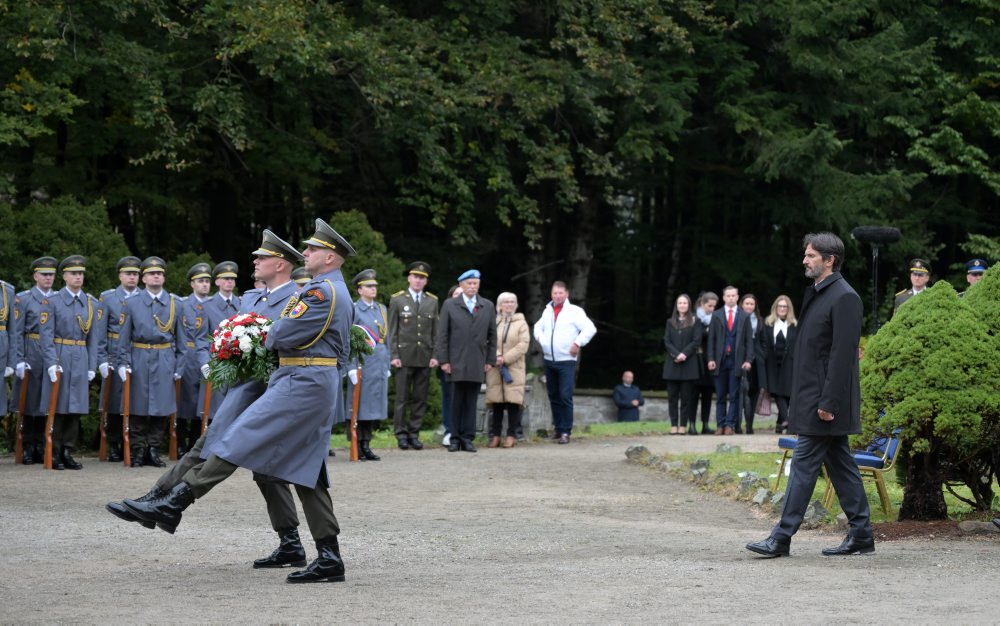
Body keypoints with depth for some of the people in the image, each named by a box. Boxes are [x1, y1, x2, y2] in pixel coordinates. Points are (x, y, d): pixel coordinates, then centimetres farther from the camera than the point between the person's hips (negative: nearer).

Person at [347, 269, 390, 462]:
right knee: (360, 404, -3)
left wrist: (387, 365, 15)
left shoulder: (381, 309, 15)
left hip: (379, 363, 6)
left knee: (375, 405, 6)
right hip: (362, 362, -6)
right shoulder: (353, 310, -4)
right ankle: (358, 447, 1)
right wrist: (352, 368, -14)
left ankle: (366, 445, 12)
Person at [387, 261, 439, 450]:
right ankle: (401, 433, 3)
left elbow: (435, 331, 11)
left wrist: (435, 355, 2)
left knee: (420, 397, 3)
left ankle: (414, 433, 8)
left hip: (425, 357, 3)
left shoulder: (432, 301, 12)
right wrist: (393, 355, -5)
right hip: (404, 356, -3)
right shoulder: (397, 300, 5)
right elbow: (392, 330, 2)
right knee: (402, 397, -2)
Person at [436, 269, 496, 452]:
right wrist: (443, 360, -4)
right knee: (456, 401, 0)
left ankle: (467, 438, 5)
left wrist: (491, 360, 6)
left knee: (471, 402, 2)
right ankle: (455, 438, 5)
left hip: (477, 363, 2)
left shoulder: (488, 306, 12)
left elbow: (492, 335, 12)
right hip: (456, 362, -2)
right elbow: (442, 335, 3)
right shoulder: (450, 305, 6)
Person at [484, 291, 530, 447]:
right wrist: (496, 356, -14)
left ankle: (512, 435, -2)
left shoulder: (521, 323, 8)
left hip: (514, 368, -1)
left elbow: (523, 344, -2)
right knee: (496, 402, -1)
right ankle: (495, 435, 3)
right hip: (495, 369, 1)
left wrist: (505, 358, -10)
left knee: (513, 401, -6)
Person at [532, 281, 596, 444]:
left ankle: (566, 431, -10)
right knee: (553, 396, 12)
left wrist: (578, 343, -17)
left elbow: (590, 328, -11)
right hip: (549, 360, 6)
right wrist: (540, 338, 8)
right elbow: (538, 326, 28)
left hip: (567, 361, -6)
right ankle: (558, 427, 23)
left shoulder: (574, 311, -6)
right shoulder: (547, 311, 12)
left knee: (565, 396, -12)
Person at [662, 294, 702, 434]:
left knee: (686, 396, -3)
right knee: (672, 396, 0)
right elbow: (666, 341, 6)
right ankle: (674, 425, 2)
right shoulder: (670, 322, 14)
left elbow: (697, 341, -2)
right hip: (672, 364, 2)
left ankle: (683, 425, -1)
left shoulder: (695, 322, 6)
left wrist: (684, 354, -13)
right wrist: (676, 354, -11)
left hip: (688, 363, -2)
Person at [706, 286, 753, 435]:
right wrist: (710, 359, -3)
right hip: (720, 360, 1)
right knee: (720, 396, 3)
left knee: (734, 396, -2)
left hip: (737, 360, -1)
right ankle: (720, 425, 6)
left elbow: (749, 340, 6)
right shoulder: (716, 316, 9)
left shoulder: (744, 317, 8)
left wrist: (748, 360, -4)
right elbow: (711, 339, 6)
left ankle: (730, 425, 0)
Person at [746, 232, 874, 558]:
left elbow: (843, 354, -20)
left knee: (804, 464, -7)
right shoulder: (815, 293, 16)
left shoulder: (844, 298, -15)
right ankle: (861, 535, 16)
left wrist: (828, 402, -22)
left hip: (825, 401, -10)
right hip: (812, 399, 10)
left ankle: (781, 538, -5)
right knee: (840, 464, 11)